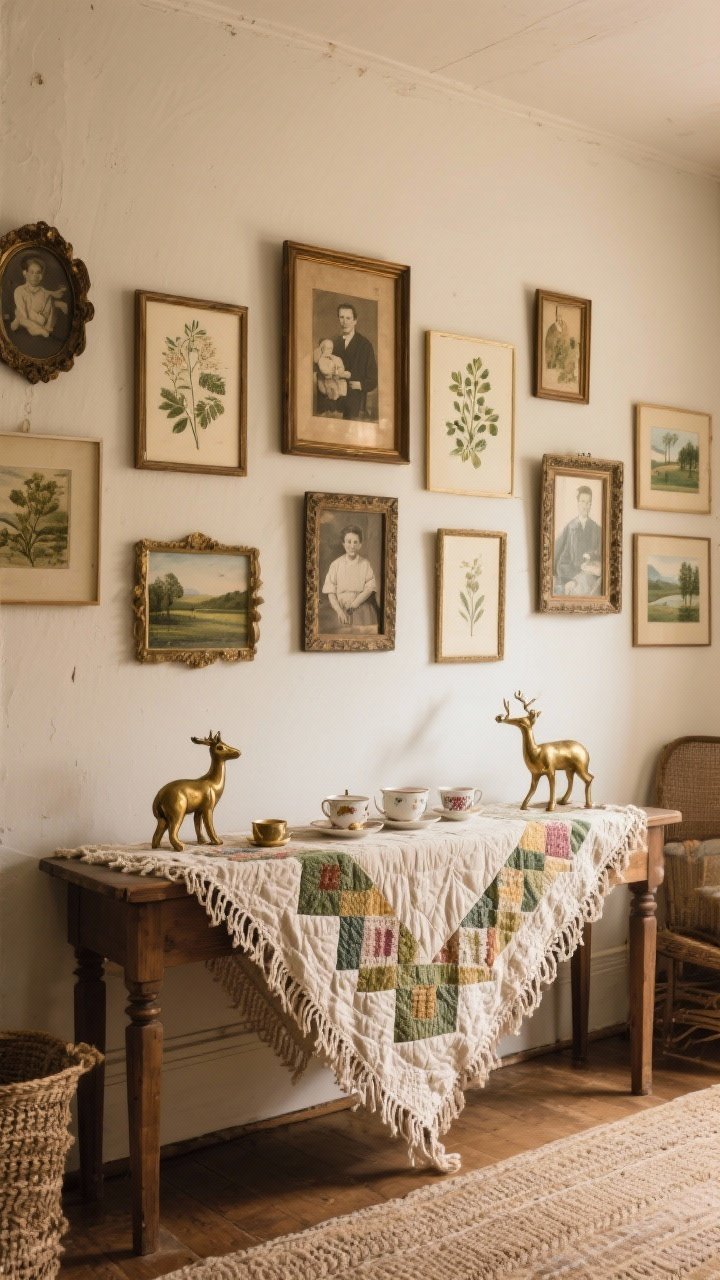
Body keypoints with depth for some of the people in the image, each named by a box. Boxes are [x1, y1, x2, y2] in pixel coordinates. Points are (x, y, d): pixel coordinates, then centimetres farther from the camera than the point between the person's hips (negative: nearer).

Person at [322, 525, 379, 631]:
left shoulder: (366, 564, 3)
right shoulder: (336, 564, 3)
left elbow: (370, 588, -2)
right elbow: (330, 592, 1)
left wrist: (354, 604, -13)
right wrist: (339, 610, -12)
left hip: (362, 611, 0)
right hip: (342, 610, 0)